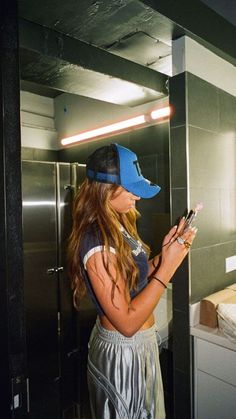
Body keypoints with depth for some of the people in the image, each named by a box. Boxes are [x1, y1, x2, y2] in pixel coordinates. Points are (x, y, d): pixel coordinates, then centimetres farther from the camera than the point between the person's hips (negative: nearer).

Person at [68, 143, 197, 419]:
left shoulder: (118, 226, -1)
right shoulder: (97, 243, -29)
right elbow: (127, 322, -27)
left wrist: (164, 253, -8)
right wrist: (168, 265, -28)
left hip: (141, 343, 8)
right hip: (123, 351, -8)